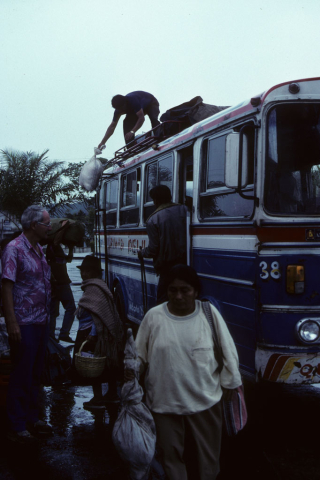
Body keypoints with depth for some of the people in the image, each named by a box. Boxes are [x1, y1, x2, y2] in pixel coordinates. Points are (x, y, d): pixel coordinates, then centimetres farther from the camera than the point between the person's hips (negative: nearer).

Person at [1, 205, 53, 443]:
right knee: (22, 375, 1)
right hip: (24, 323, -8)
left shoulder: (39, 249, 12)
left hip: (42, 322, 8)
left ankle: (32, 418, 28)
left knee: (36, 373, 16)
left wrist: (47, 316, 15)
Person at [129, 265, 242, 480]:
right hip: (164, 403, 0)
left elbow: (227, 352, 1)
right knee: (171, 455, 13)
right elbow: (140, 355, 5)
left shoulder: (209, 313, -6)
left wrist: (230, 385, 3)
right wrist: (132, 370, -11)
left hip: (204, 402, 0)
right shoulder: (154, 317, -5)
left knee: (207, 457, 15)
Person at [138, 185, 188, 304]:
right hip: (185, 262, 3)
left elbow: (153, 249, -6)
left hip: (167, 266, -3)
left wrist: (141, 253, 14)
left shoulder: (153, 220, -6)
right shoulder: (185, 210, 4)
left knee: (163, 299, 7)